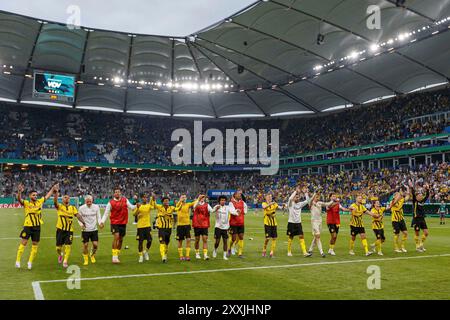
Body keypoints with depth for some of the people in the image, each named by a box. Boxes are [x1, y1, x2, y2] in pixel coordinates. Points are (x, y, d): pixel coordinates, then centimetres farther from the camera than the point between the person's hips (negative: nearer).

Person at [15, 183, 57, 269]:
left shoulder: (40, 201, 7)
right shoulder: (26, 203, -6)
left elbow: (47, 196, 20)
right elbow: (19, 199, -24)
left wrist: (53, 188, 22)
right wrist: (19, 192, -43)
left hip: (37, 227, 4)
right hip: (28, 226, -4)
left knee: (35, 245, 8)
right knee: (23, 243, -5)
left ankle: (30, 262, 19)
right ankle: (18, 261, 6)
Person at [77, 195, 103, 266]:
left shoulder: (96, 207, -2)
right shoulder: (81, 208, -5)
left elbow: (98, 217, 4)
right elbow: (79, 218, 2)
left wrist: (100, 223, -15)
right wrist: (81, 224, -17)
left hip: (94, 229, 1)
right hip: (85, 230, -1)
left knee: (95, 244, -4)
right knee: (85, 245, 1)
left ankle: (92, 255, 27)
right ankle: (86, 259, 21)